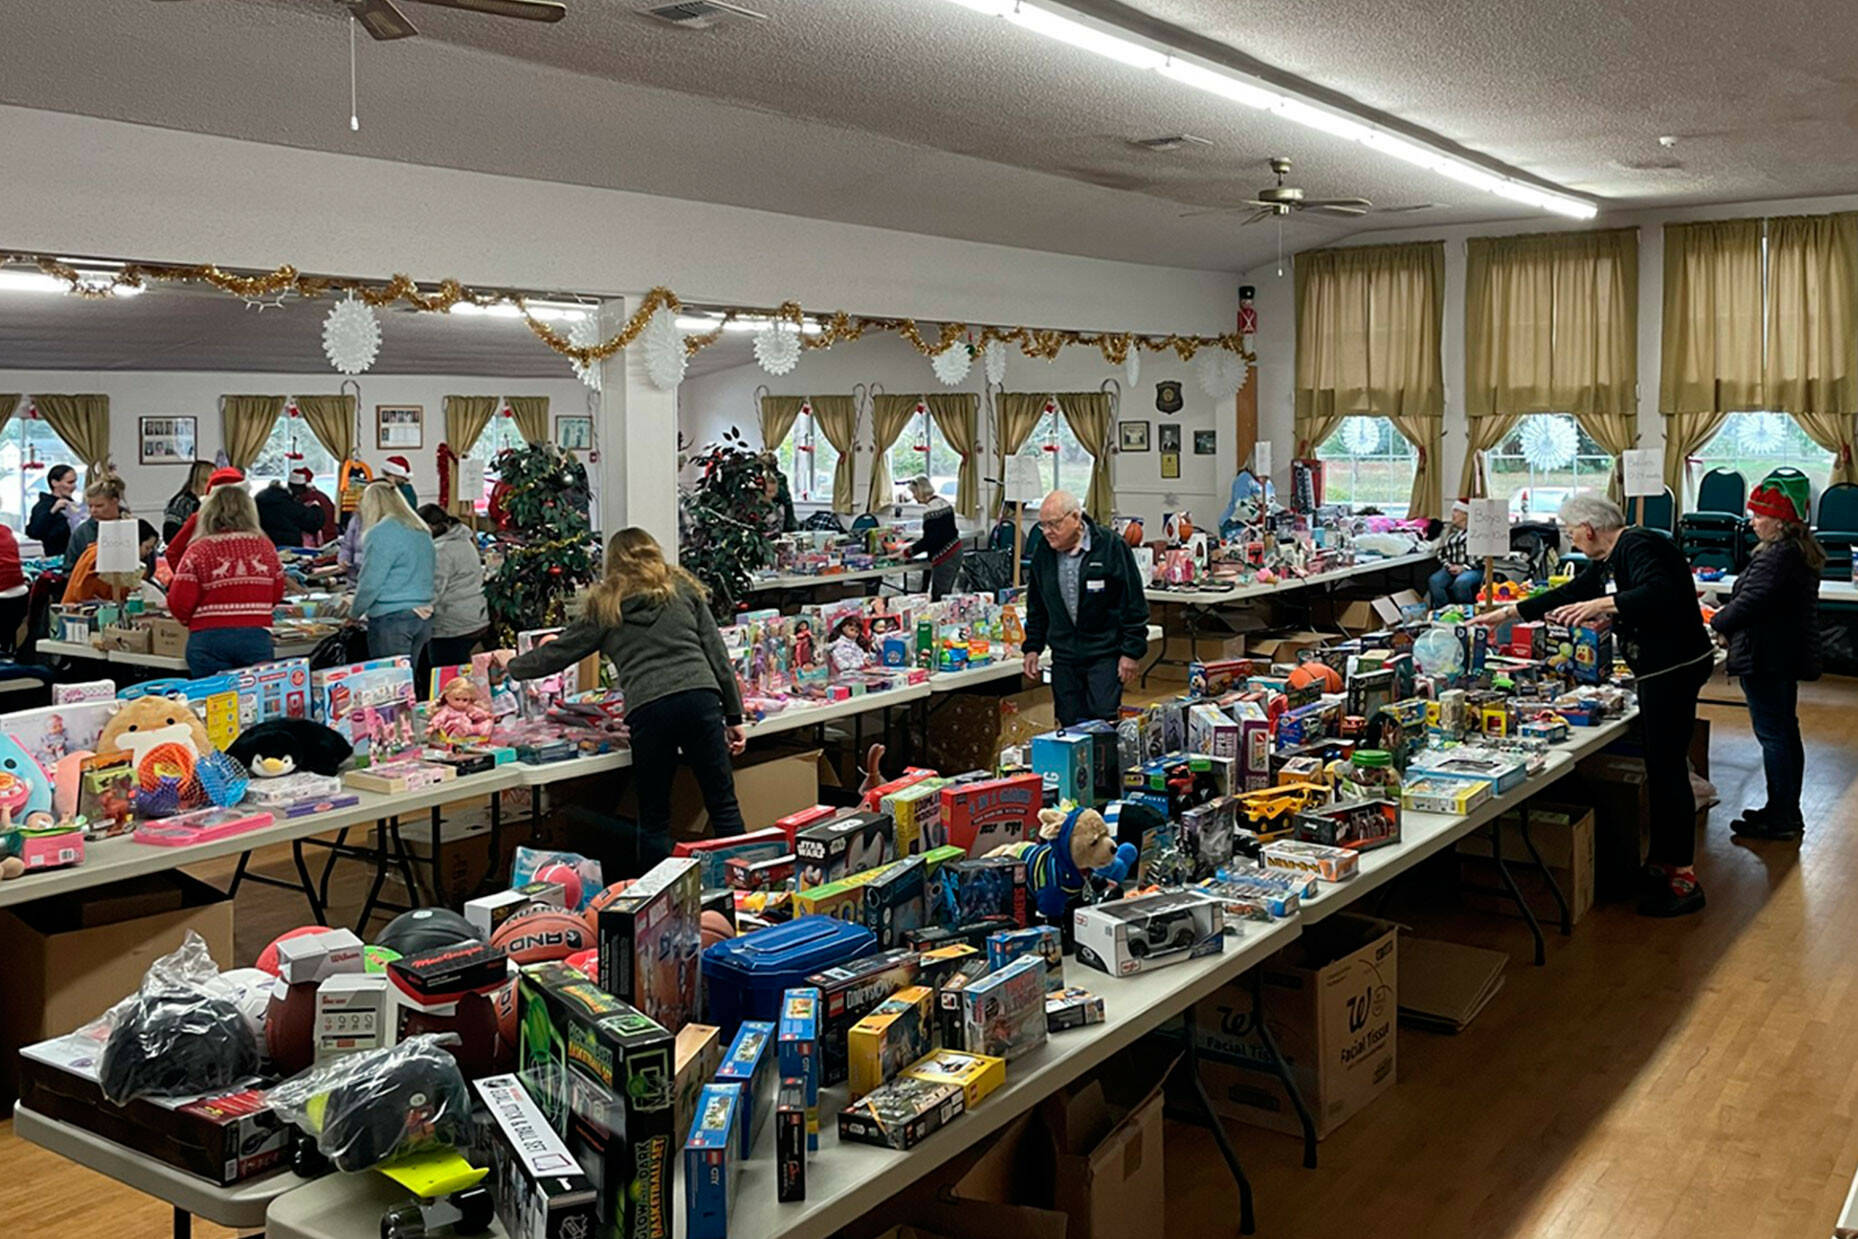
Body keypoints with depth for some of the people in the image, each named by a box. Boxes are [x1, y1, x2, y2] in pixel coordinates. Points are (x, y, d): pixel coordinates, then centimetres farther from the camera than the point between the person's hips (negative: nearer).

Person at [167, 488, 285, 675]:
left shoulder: (198, 550, -4)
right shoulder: (265, 546, 4)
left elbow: (179, 602, -6)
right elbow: (277, 594, 14)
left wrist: (189, 619, 15)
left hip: (209, 639, -2)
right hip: (257, 636, 2)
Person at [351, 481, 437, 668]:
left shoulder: (381, 533, -11)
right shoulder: (422, 531, 13)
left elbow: (370, 583, -11)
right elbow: (434, 574, 20)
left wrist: (354, 614, 3)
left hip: (391, 619, -8)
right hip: (423, 617, 8)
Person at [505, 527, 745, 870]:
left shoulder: (605, 607, 15)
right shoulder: (684, 590, 18)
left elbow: (559, 653, 22)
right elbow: (717, 655, 14)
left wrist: (510, 667, 40)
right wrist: (734, 716, 16)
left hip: (647, 709, -1)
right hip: (700, 698, 1)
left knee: (654, 818, 10)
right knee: (723, 804, 6)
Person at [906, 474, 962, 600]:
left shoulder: (931, 510, -18)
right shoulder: (944, 502, 12)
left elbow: (929, 540, -20)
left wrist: (909, 551, -11)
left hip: (944, 557, -10)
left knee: (937, 598, -8)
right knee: (946, 595, 13)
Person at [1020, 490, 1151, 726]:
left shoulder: (1111, 547, -9)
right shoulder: (1043, 552, 5)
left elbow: (1134, 605, -7)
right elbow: (1036, 607, 17)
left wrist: (1131, 652, -9)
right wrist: (1032, 647, 11)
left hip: (1105, 655, -4)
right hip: (1064, 658, 4)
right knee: (1069, 726, 5)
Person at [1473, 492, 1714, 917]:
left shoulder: (1637, 547, -16)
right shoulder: (1609, 559, 15)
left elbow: (1659, 593, -31)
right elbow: (1570, 593, 23)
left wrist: (1604, 603, -35)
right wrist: (1508, 613, 24)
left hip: (1675, 667, -11)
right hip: (1658, 670, 11)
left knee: (1667, 767, -8)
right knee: (1659, 766, 14)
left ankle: (1683, 880, -4)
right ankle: (1662, 865, 22)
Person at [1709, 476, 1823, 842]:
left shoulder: (1776, 556, -22)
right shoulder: (1803, 551, 11)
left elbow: (1749, 603, -26)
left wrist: (1715, 624, -10)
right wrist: (1725, 615, 15)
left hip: (1764, 659, -11)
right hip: (1789, 656, 11)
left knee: (1772, 735, -4)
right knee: (1787, 732, 17)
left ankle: (1780, 821, 2)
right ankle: (1788, 812, 27)